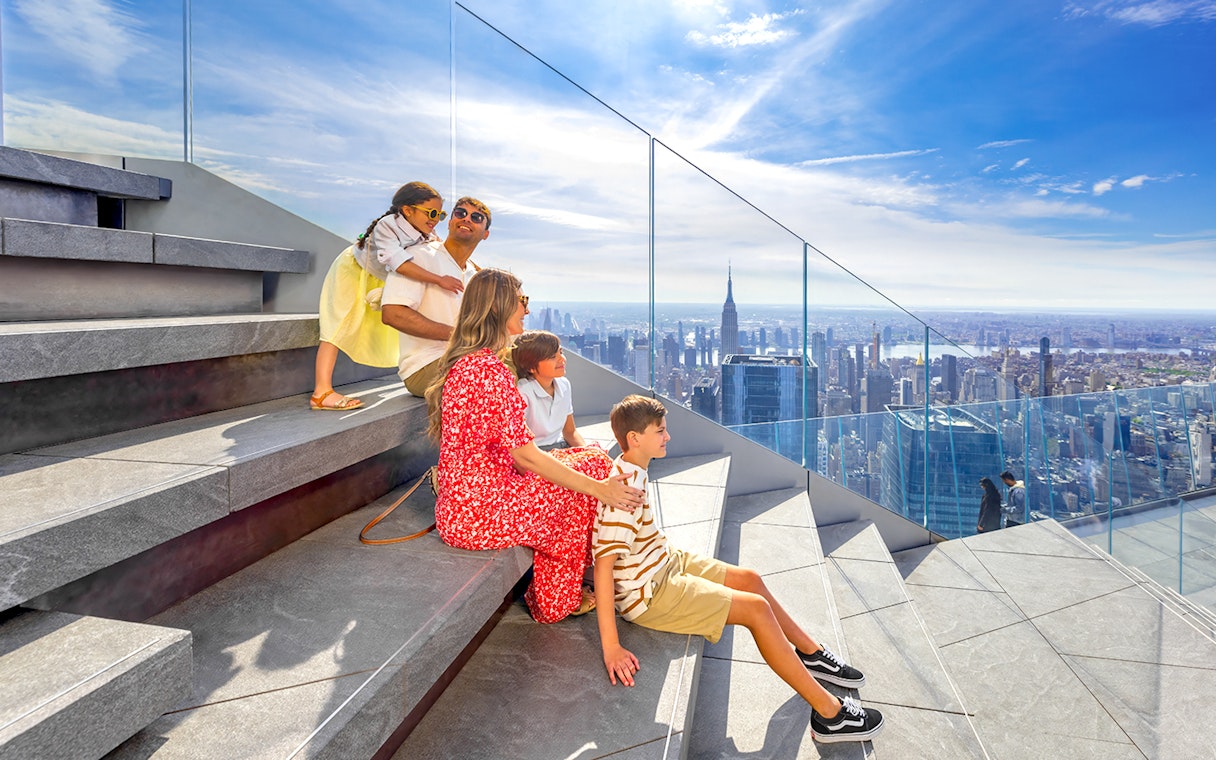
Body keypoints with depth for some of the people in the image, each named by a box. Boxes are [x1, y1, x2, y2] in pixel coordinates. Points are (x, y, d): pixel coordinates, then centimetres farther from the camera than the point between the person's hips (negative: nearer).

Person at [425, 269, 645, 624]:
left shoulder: (462, 361, 10)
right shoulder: (488, 369, -24)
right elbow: (526, 456, -23)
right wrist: (599, 489, -17)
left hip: (460, 503, 10)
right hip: (480, 513, -10)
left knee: (588, 459, 11)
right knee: (594, 466, 2)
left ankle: (557, 594, 19)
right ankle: (556, 601, 19)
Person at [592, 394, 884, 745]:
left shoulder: (631, 469, 0)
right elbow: (603, 564, -34)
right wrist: (611, 647, -35)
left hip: (664, 562, 10)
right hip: (648, 594, -10)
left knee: (751, 580, 13)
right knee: (756, 609, -10)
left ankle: (811, 654, 34)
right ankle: (829, 713, 1)